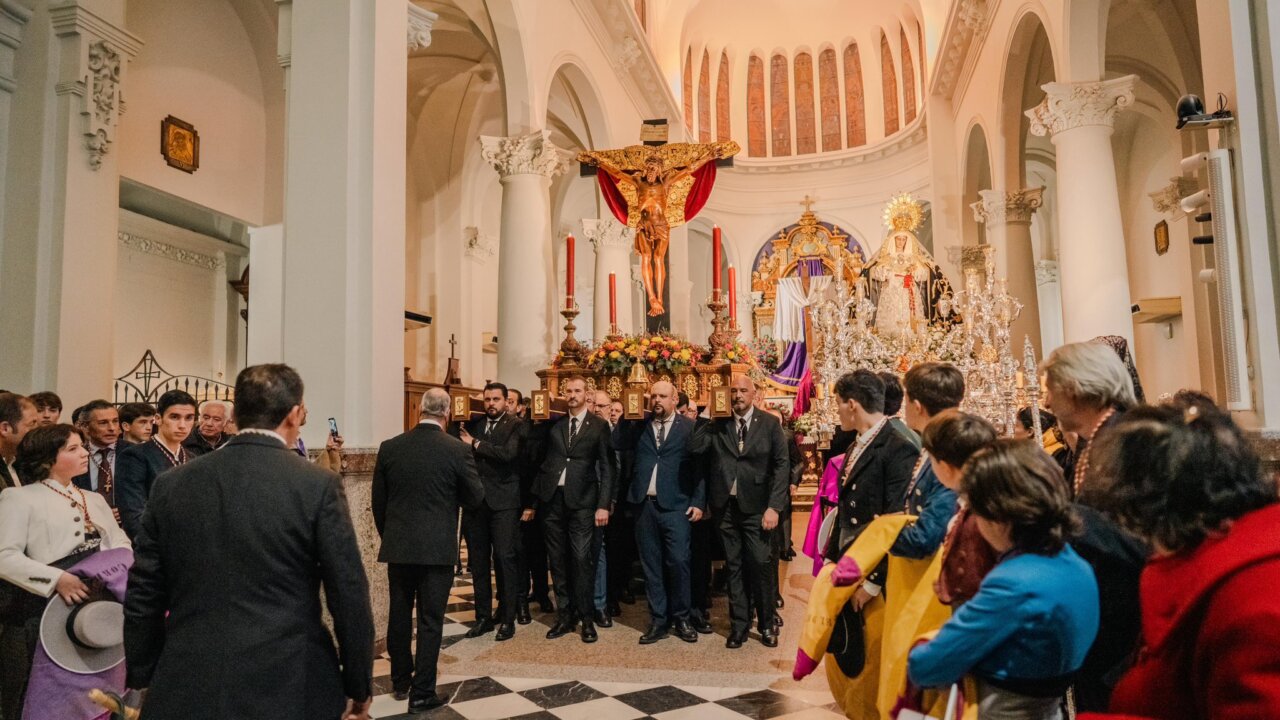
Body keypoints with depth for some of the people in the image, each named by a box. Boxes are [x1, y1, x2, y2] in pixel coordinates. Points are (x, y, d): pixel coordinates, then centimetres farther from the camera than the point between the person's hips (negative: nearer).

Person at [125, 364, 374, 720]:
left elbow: (143, 595, 6)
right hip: (289, 688, -2)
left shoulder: (171, 484, 0)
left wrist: (143, 678, 18)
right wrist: (360, 687, 1)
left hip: (188, 689, 3)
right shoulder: (318, 486, -11)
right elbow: (349, 595, -9)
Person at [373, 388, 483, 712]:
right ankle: (421, 693, 11)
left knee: (399, 614, 19)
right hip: (438, 548, -3)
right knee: (430, 621, 5)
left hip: (398, 546, 4)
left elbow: (378, 501, 5)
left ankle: (401, 680, 34)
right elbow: (475, 498, -3)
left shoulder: (389, 448, -3)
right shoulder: (458, 450, -12)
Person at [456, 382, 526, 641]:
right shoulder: (473, 424, 12)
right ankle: (483, 616, 21)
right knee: (477, 560, 9)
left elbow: (508, 453, -17)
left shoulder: (515, 425, -1)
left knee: (504, 558, -3)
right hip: (475, 500, 5)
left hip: (503, 501, -4)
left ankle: (507, 619, 8)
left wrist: (475, 444, -10)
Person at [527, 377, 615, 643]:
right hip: (552, 500, 3)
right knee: (557, 560, 8)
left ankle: (586, 618, 7)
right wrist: (532, 501, 8)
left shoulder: (599, 426, 3)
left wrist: (603, 505, -9)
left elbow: (606, 468, 0)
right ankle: (565, 616, 19)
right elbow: (542, 463, 11)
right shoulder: (553, 426, 11)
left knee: (582, 558, -6)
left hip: (582, 501, -3)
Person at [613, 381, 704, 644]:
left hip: (675, 505, -3)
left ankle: (681, 618, 15)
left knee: (678, 562, -3)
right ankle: (658, 620, 19)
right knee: (651, 565, 9)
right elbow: (617, 445, -6)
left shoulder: (688, 426, 2)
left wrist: (699, 502, -6)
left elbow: (699, 466, -1)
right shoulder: (638, 425, 10)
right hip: (644, 504, 3)